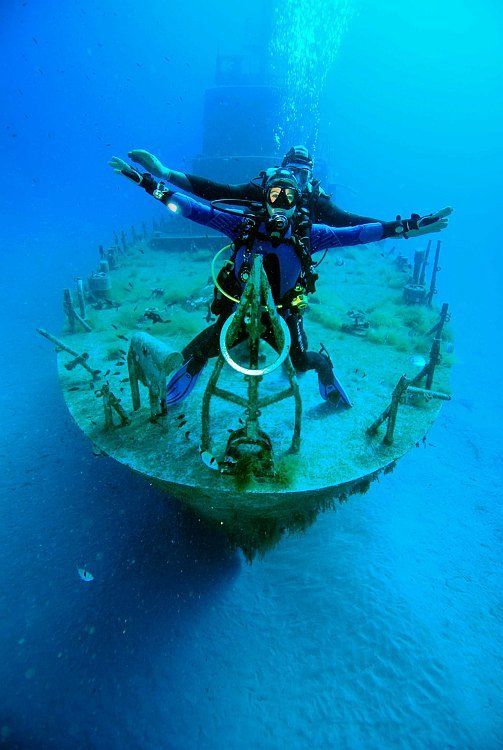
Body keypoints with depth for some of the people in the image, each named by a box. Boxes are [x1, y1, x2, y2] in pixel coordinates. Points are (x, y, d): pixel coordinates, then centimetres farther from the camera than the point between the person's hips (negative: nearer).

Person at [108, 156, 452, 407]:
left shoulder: (307, 233, -13)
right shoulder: (245, 225, -15)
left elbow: (354, 233, -18)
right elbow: (195, 209, -16)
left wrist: (405, 227, -25)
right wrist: (147, 181, -19)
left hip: (283, 314, 0)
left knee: (301, 361, 5)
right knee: (196, 352, -5)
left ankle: (324, 364, 44)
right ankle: (194, 365, 34)